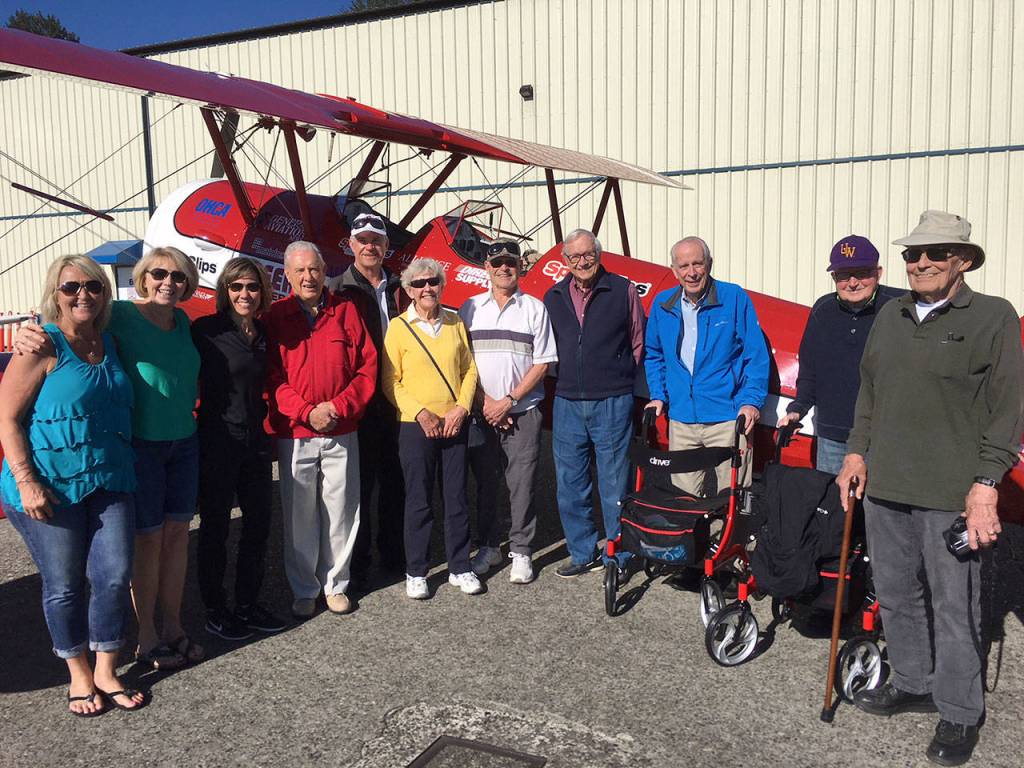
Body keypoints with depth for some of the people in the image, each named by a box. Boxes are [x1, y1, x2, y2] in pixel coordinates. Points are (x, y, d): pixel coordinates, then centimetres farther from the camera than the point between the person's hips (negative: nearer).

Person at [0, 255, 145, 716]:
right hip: (52, 487, -5)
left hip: (110, 482, 5)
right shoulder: (43, 347, -10)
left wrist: (124, 465, 15)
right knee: (65, 585, 7)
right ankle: (79, 676, 26)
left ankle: (106, 673, 22)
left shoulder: (109, 344, 8)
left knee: (115, 576, 5)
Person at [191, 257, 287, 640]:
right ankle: (215, 611, 20)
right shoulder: (207, 330, -10)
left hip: (256, 441, 6)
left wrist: (265, 425, 12)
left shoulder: (263, 334, 9)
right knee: (215, 527, 6)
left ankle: (248, 605, 26)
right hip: (218, 443, -6)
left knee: (258, 524, 11)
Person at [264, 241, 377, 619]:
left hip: (341, 433, 1)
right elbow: (273, 378, -4)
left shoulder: (346, 310, 4)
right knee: (299, 516, 6)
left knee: (341, 512, 8)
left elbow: (367, 368, 1)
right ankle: (304, 591, 21)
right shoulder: (276, 317, 1)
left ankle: (336, 584, 25)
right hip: (294, 434, -1)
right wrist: (307, 413, -15)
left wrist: (338, 407, -10)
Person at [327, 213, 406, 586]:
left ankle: (394, 552, 27)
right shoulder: (339, 290, -3)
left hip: (397, 400, 4)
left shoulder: (398, 288, 10)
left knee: (395, 480, 13)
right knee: (359, 481, 4)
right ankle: (356, 560, 18)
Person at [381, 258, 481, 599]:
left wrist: (461, 408, -6)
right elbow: (390, 381, -5)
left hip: (454, 425, 3)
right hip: (416, 426, -3)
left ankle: (460, 567, 21)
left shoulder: (455, 323, 7)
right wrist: (420, 412, -14)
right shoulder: (398, 327, -3)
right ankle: (416, 572, 17)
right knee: (418, 501, 4)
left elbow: (469, 369, 8)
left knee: (457, 497, 9)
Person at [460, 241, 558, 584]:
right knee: (485, 482, 9)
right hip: (480, 412, 2)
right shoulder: (470, 308, 7)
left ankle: (521, 551, 12)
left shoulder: (535, 308, 2)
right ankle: (489, 546, 23)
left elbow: (542, 364, -2)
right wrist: (484, 401, -7)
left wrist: (509, 400, -10)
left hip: (522, 413, -2)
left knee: (521, 484, 0)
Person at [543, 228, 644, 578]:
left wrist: (617, 377, 5)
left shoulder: (623, 290, 0)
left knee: (614, 486, 4)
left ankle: (617, 557, 17)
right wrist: (567, 378, 11)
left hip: (612, 404, -3)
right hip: (567, 404, 4)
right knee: (570, 487, 9)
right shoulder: (553, 297, 9)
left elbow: (638, 341, 7)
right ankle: (582, 553, 24)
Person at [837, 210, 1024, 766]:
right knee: (896, 594, 16)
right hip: (885, 488, 6)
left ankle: (959, 714, 22)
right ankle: (913, 684, 35)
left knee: (954, 607, 4)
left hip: (952, 495, -5)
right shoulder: (890, 316, 11)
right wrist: (857, 452, 11)